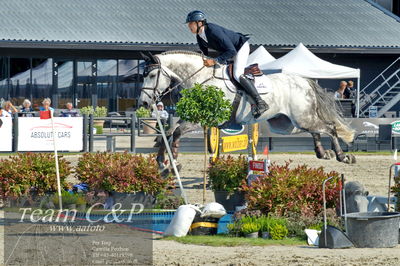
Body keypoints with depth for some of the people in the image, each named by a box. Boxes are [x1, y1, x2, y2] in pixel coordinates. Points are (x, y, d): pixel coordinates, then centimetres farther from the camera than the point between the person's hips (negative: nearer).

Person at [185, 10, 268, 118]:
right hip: (225, 51, 10)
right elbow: (204, 53, 10)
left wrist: (215, 61, -41)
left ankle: (260, 103, -24)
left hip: (241, 47, -10)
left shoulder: (213, 31, -36)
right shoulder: (199, 36, -8)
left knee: (237, 75, -24)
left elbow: (232, 51, -39)